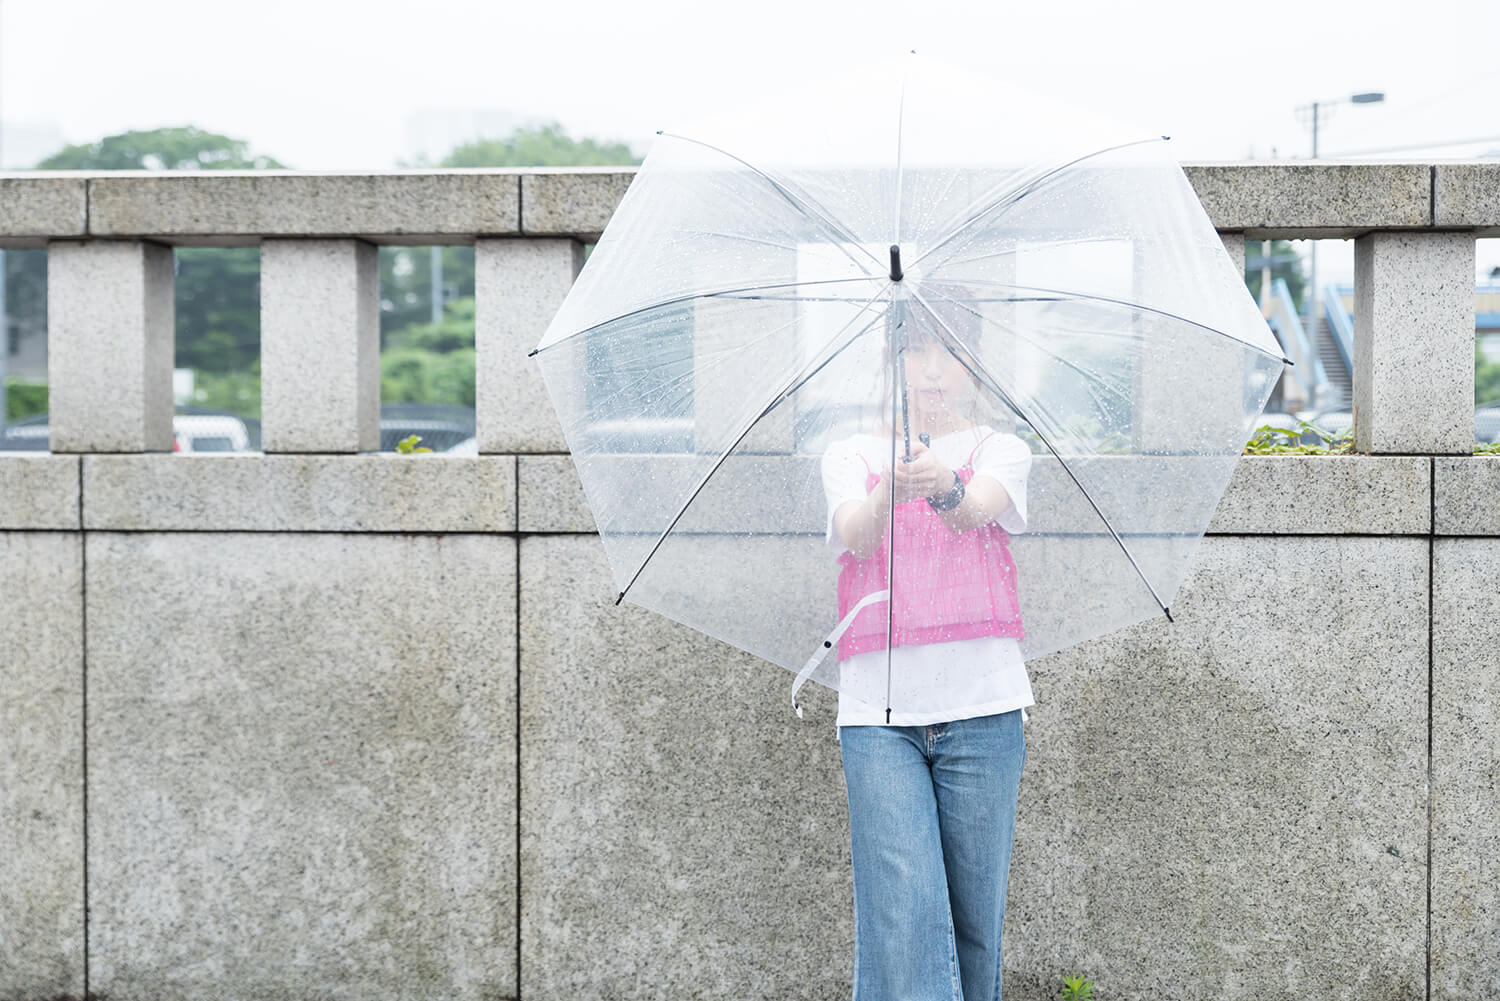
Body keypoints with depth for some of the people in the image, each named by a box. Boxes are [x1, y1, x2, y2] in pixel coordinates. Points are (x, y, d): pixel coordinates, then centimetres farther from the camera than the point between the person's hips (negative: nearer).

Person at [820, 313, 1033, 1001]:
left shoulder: (1000, 451, 11)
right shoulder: (851, 455, 13)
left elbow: (978, 509, -13)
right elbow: (855, 532, -10)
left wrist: (948, 489, -38)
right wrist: (892, 491, -33)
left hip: (981, 709, 0)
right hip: (878, 710, 0)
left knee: (975, 914, 0)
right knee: (903, 912, -13)